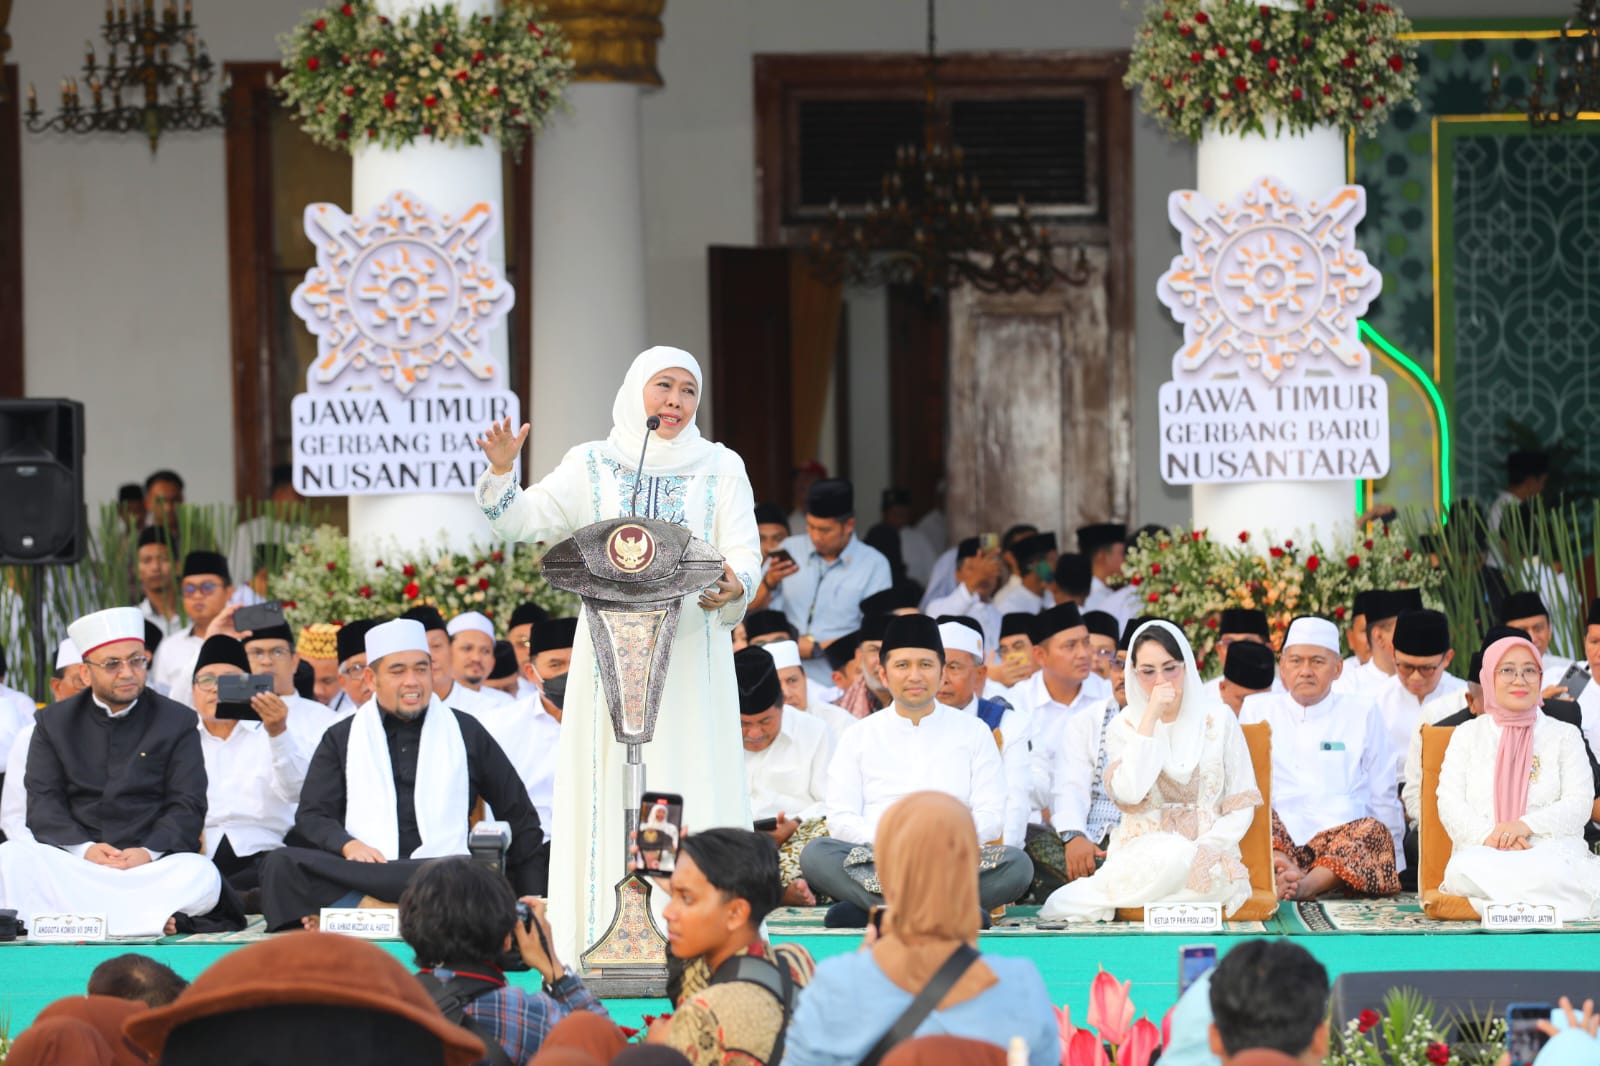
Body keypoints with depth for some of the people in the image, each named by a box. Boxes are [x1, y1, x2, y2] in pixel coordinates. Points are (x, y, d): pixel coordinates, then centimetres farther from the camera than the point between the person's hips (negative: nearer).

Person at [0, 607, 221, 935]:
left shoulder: (176, 721, 12)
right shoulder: (54, 722, 15)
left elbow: (188, 806, 4)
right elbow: (42, 802, 4)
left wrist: (149, 852, -15)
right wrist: (83, 848, -15)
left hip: (152, 863, -1)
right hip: (73, 863, 1)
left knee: (200, 874, -34)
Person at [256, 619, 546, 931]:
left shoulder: (466, 732, 19)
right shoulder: (341, 738, 19)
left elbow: (518, 814, 24)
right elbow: (311, 815, 10)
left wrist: (531, 895, 15)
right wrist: (348, 845, -13)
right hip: (360, 869, 0)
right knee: (281, 864, -30)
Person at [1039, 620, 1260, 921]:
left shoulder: (1219, 721, 7)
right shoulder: (1123, 727, 7)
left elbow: (1241, 808, 5)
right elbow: (1128, 794, -12)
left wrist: (1205, 847, -13)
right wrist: (1150, 718, -11)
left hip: (1208, 857, 1)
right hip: (1144, 848, -1)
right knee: (1173, 857, -38)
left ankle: (1082, 897, -21)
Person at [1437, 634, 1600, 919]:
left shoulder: (1565, 736, 17)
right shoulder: (1467, 735, 20)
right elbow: (1450, 803, 7)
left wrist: (1526, 825, -15)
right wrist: (1487, 836, -15)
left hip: (1550, 850, -1)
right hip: (1482, 851, 1)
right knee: (1467, 869, -38)